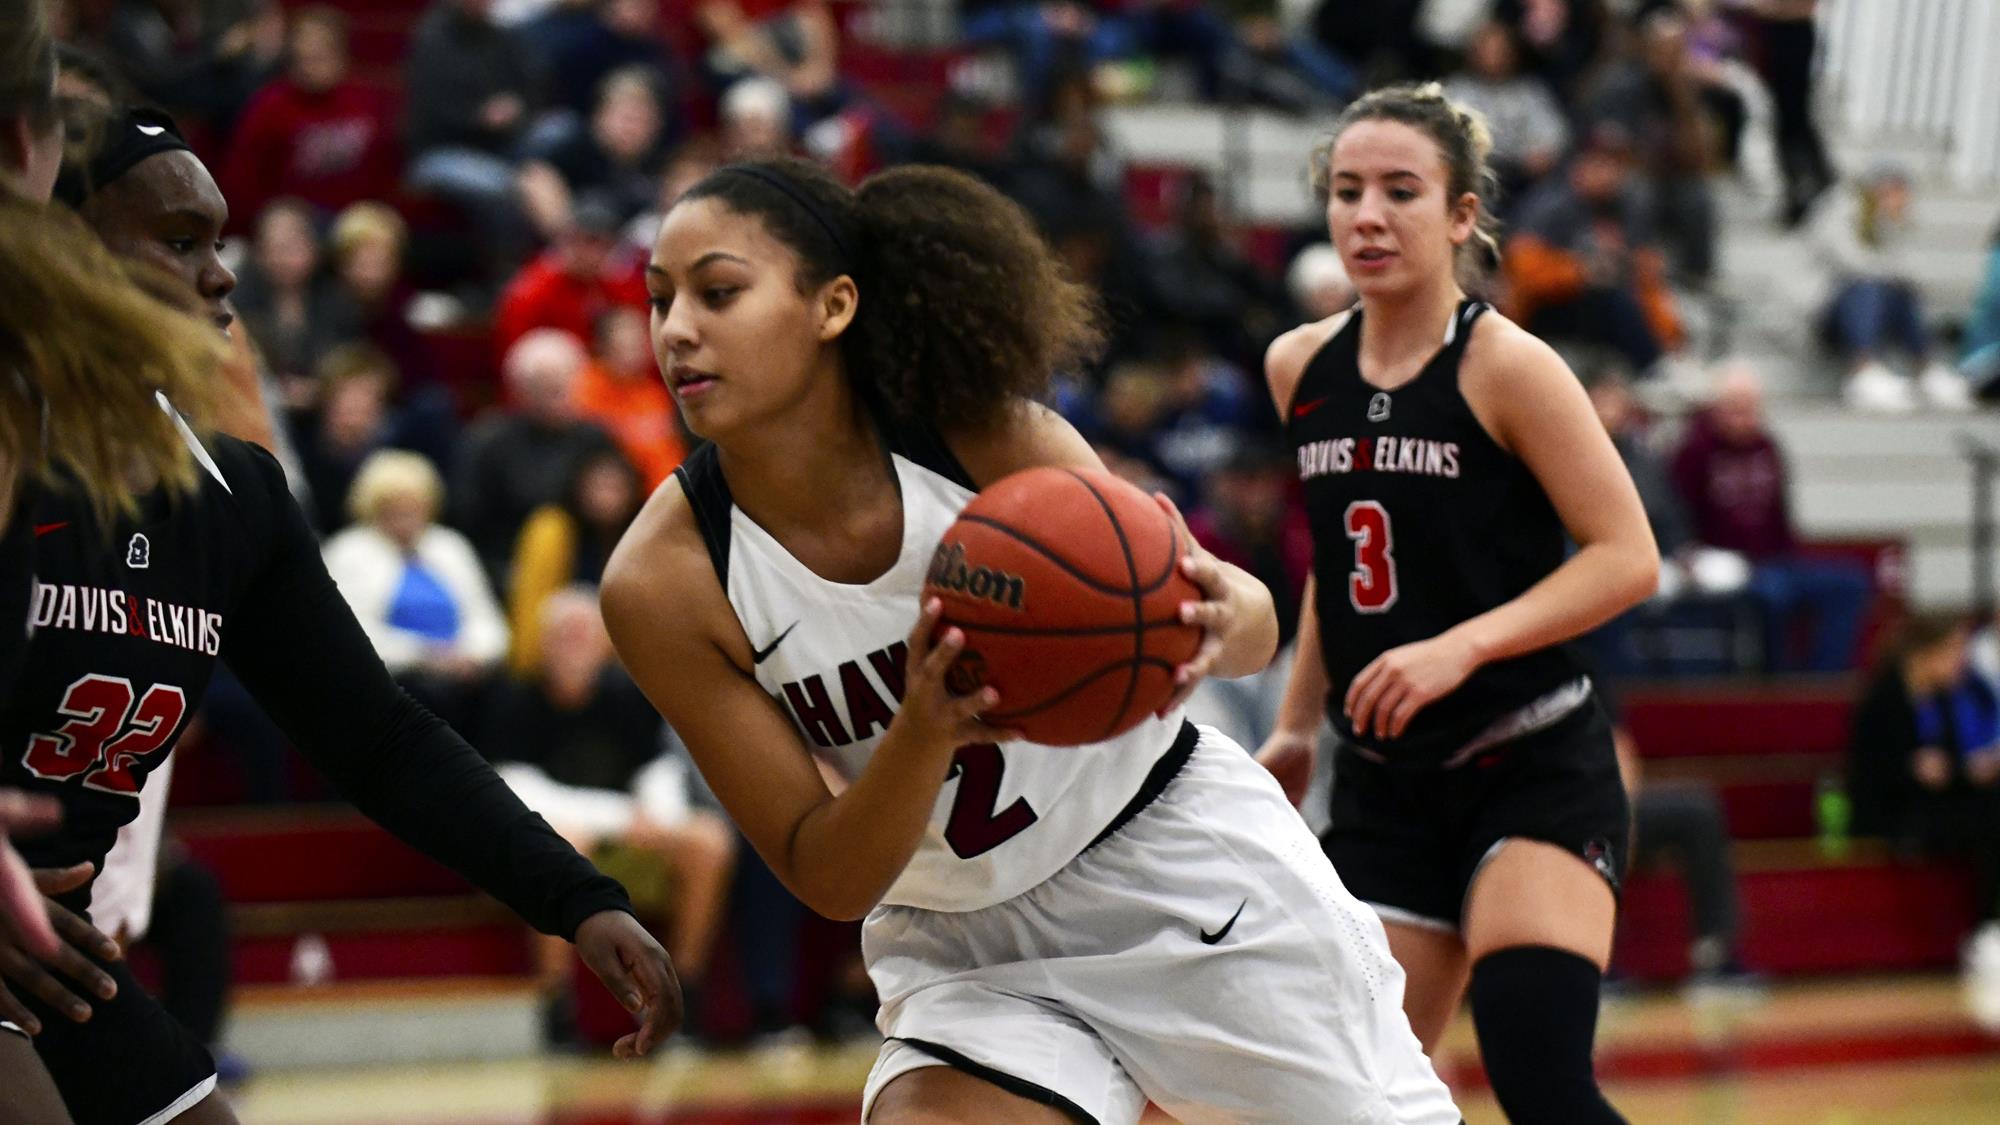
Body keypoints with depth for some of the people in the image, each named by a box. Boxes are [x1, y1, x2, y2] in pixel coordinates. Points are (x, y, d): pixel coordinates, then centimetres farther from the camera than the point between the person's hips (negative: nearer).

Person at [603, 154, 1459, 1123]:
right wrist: (926, 729, -37)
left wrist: (1223, 621, -38)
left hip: (1183, 856, 0)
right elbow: (826, 879, -16)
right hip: (965, 947, 0)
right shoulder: (663, 585, -19)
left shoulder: (975, 430, -20)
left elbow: (1256, 625, -13)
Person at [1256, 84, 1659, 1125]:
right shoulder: (1300, 370, 6)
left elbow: (1627, 558, -15)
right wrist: (1299, 725, 21)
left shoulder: (1506, 367, -11)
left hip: (1535, 773, -6)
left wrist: (1461, 647, -24)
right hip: (1385, 784, 6)